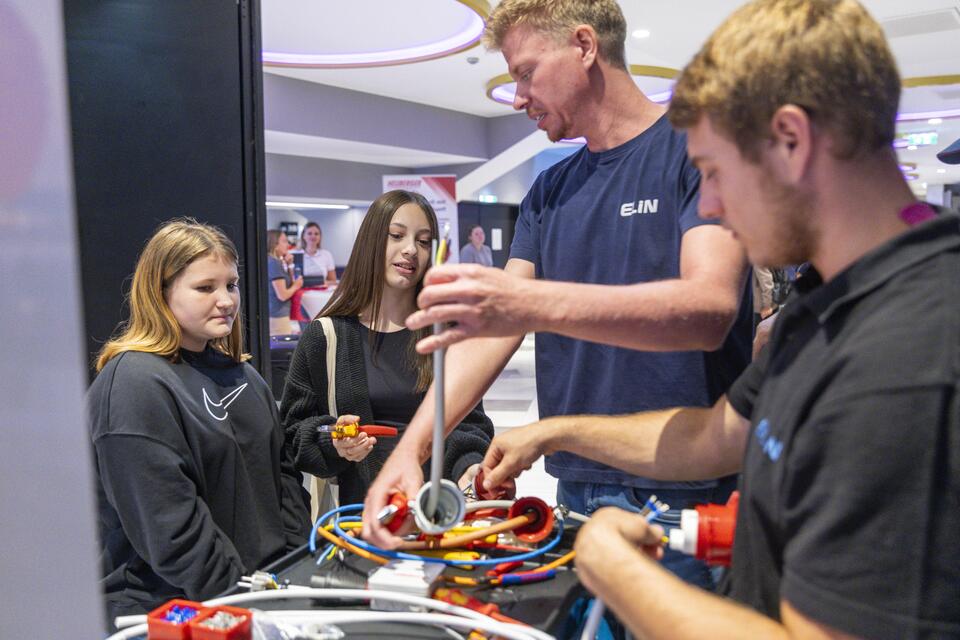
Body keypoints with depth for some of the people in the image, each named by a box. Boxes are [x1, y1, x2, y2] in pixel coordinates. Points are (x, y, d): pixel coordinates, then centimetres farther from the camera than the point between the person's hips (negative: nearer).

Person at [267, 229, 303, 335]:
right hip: (277, 316, -10)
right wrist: (296, 286, -1)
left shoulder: (273, 262, 13)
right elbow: (282, 295, -18)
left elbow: (290, 283, 19)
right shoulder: (275, 263, -15)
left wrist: (289, 265, 8)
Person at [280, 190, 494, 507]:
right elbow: (294, 430, 9)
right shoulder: (324, 336, 4)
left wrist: (469, 465, -11)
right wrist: (331, 443, -11)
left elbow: (469, 421, 9)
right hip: (356, 502, -1)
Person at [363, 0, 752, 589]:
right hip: (576, 488, 6)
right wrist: (411, 447, -8)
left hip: (686, 495, -5)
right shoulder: (549, 191, 11)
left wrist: (536, 304, -34)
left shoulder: (696, 147, -7)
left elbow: (710, 309, -22)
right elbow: (494, 326, 5)